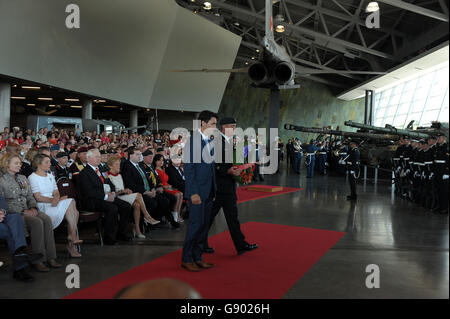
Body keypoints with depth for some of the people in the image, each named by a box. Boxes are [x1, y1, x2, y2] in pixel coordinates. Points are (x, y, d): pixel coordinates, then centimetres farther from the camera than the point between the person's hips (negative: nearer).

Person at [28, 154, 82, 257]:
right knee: (71, 202, -27)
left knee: (75, 212, -23)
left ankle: (71, 244, -20)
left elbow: (56, 193, 13)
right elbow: (38, 197, -10)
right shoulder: (32, 177, 1)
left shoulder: (51, 176, 23)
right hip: (42, 207, -6)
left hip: (54, 206, 6)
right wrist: (52, 200, -22)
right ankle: (73, 237, -23)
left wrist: (56, 199, -10)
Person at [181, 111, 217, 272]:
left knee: (205, 224, 12)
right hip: (197, 191, -8)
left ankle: (197, 257, 23)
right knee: (196, 224, -4)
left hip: (209, 191, 8)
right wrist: (193, 192, -20)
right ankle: (186, 259, 10)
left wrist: (214, 189, 14)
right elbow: (188, 168, -16)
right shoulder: (192, 140, -12)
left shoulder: (209, 141, 13)